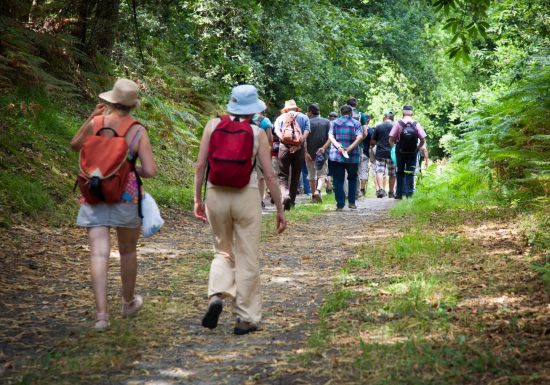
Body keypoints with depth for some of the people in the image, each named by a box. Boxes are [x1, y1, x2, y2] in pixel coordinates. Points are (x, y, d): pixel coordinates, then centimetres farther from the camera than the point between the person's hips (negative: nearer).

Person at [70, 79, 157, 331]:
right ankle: (129, 302, 38)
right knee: (128, 251, 19)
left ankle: (101, 313, -14)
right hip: (126, 196, -1)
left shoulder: (95, 123, -4)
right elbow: (150, 171, -13)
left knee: (99, 254, -4)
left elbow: (75, 145, 16)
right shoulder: (138, 131, -9)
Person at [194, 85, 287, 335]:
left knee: (223, 253, 20)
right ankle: (246, 319, 12)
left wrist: (197, 199, 10)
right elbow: (269, 175, -3)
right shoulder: (257, 133, -3)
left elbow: (200, 166, 0)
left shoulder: (213, 125, 1)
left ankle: (216, 297, -5)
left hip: (216, 195, 2)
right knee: (247, 259, 8)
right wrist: (280, 209, 5)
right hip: (246, 196, -2)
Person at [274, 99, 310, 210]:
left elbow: (277, 131, -5)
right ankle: (292, 200, 14)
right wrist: (299, 144, -12)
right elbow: (306, 132, -3)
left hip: (284, 147, -1)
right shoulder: (304, 117, 14)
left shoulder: (281, 118, 13)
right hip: (299, 149, 1)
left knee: (283, 175, 0)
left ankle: (285, 196, -24)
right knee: (295, 176, 11)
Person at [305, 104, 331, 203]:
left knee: (312, 175, 11)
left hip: (310, 153, -1)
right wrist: (324, 148, -9)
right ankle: (318, 190, -18)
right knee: (322, 174, 7)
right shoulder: (327, 122, 5)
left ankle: (314, 196, 17)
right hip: (323, 153, 1)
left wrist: (306, 152, -13)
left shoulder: (307, 122, -3)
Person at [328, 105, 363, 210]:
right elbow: (360, 137, -11)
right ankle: (351, 202, 14)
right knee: (352, 178, 18)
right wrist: (350, 148, -15)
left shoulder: (334, 123, 7)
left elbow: (330, 136, -6)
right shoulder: (356, 123, 4)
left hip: (336, 155, 0)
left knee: (338, 181, 3)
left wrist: (338, 147, -15)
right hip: (353, 156, 0)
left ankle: (340, 205, -2)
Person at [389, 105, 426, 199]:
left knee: (400, 173, 12)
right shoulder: (416, 124, -3)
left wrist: (394, 146, 10)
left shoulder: (398, 124, -6)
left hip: (400, 152, 0)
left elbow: (391, 139, -9)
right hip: (412, 152, 0)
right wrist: (418, 148, 10)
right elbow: (423, 139, -5)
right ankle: (409, 194, -1)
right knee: (410, 173, 5)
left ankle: (399, 193, 12)